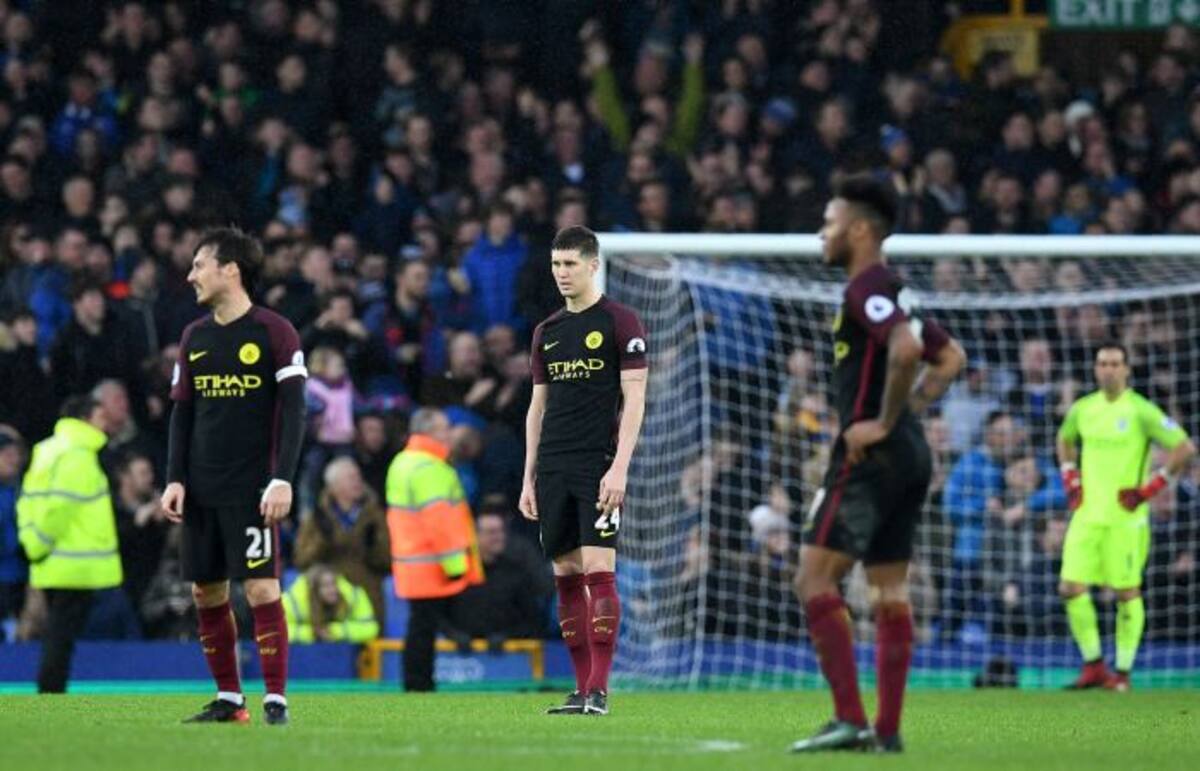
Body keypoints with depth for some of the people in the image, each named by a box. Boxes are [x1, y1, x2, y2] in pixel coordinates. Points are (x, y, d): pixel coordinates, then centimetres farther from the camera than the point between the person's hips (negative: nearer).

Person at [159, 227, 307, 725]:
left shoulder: (274, 333, -5)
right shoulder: (194, 338, 12)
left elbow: (293, 410, -8)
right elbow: (182, 413, 15)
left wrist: (282, 480, -16)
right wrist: (175, 479, 5)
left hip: (251, 489, -6)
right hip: (201, 489, 6)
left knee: (262, 588, -11)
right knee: (206, 592, 5)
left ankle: (275, 699, -7)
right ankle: (229, 698, 14)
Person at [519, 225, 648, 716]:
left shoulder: (619, 322, -2)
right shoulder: (547, 332, 16)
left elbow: (634, 399, -7)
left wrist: (619, 468, -15)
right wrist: (529, 478, 14)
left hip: (599, 468, -6)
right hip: (554, 470, 6)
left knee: (598, 571, -11)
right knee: (566, 576, 4)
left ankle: (600, 689, -11)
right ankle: (582, 689, 7)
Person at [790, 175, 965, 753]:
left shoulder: (867, 287, -12)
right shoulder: (894, 291, 18)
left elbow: (906, 347, -29)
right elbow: (951, 358, 28)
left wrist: (884, 422, -20)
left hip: (870, 458, -10)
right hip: (910, 457, 10)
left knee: (814, 580, -11)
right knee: (889, 591, 10)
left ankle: (849, 720, -18)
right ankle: (888, 730, 10)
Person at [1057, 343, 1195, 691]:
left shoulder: (1140, 411, -8)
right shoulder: (1082, 409, 9)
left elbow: (1185, 448, -11)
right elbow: (1065, 440, 31)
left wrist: (1151, 487, -11)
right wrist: (1070, 480, 16)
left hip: (1125, 518, -5)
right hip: (1087, 515, 5)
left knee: (1126, 593, 0)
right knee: (1072, 589, -3)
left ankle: (1123, 672, 9)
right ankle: (1093, 666, 10)